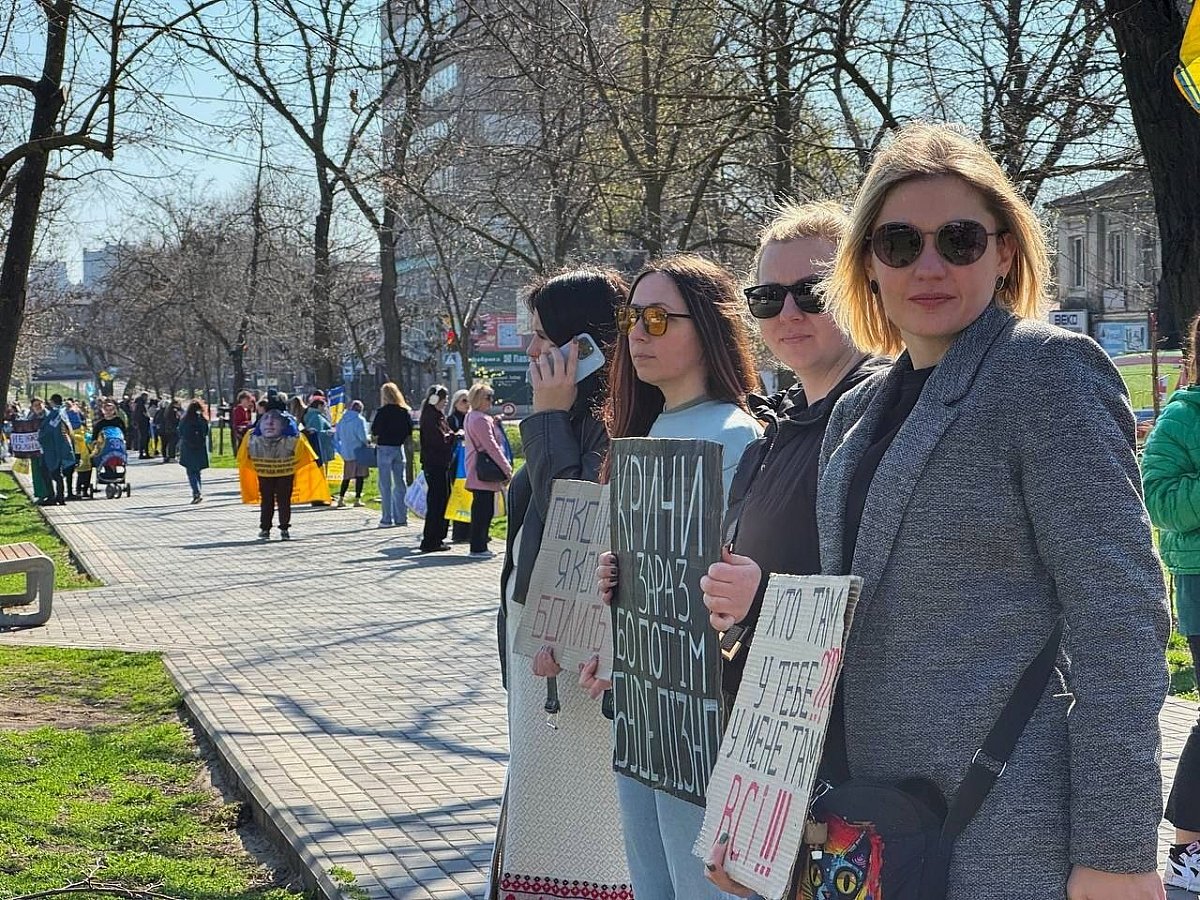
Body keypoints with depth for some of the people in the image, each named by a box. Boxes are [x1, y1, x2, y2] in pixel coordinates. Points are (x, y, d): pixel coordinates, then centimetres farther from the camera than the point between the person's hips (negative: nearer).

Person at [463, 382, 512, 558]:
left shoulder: (470, 417, 18)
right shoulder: (481, 419, -15)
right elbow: (491, 447, -18)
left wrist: (496, 423, 13)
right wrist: (507, 468, -15)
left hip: (478, 473, 11)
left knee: (483, 510, 13)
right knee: (483, 510, -7)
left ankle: (480, 547, 17)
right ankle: (477, 548, -4)